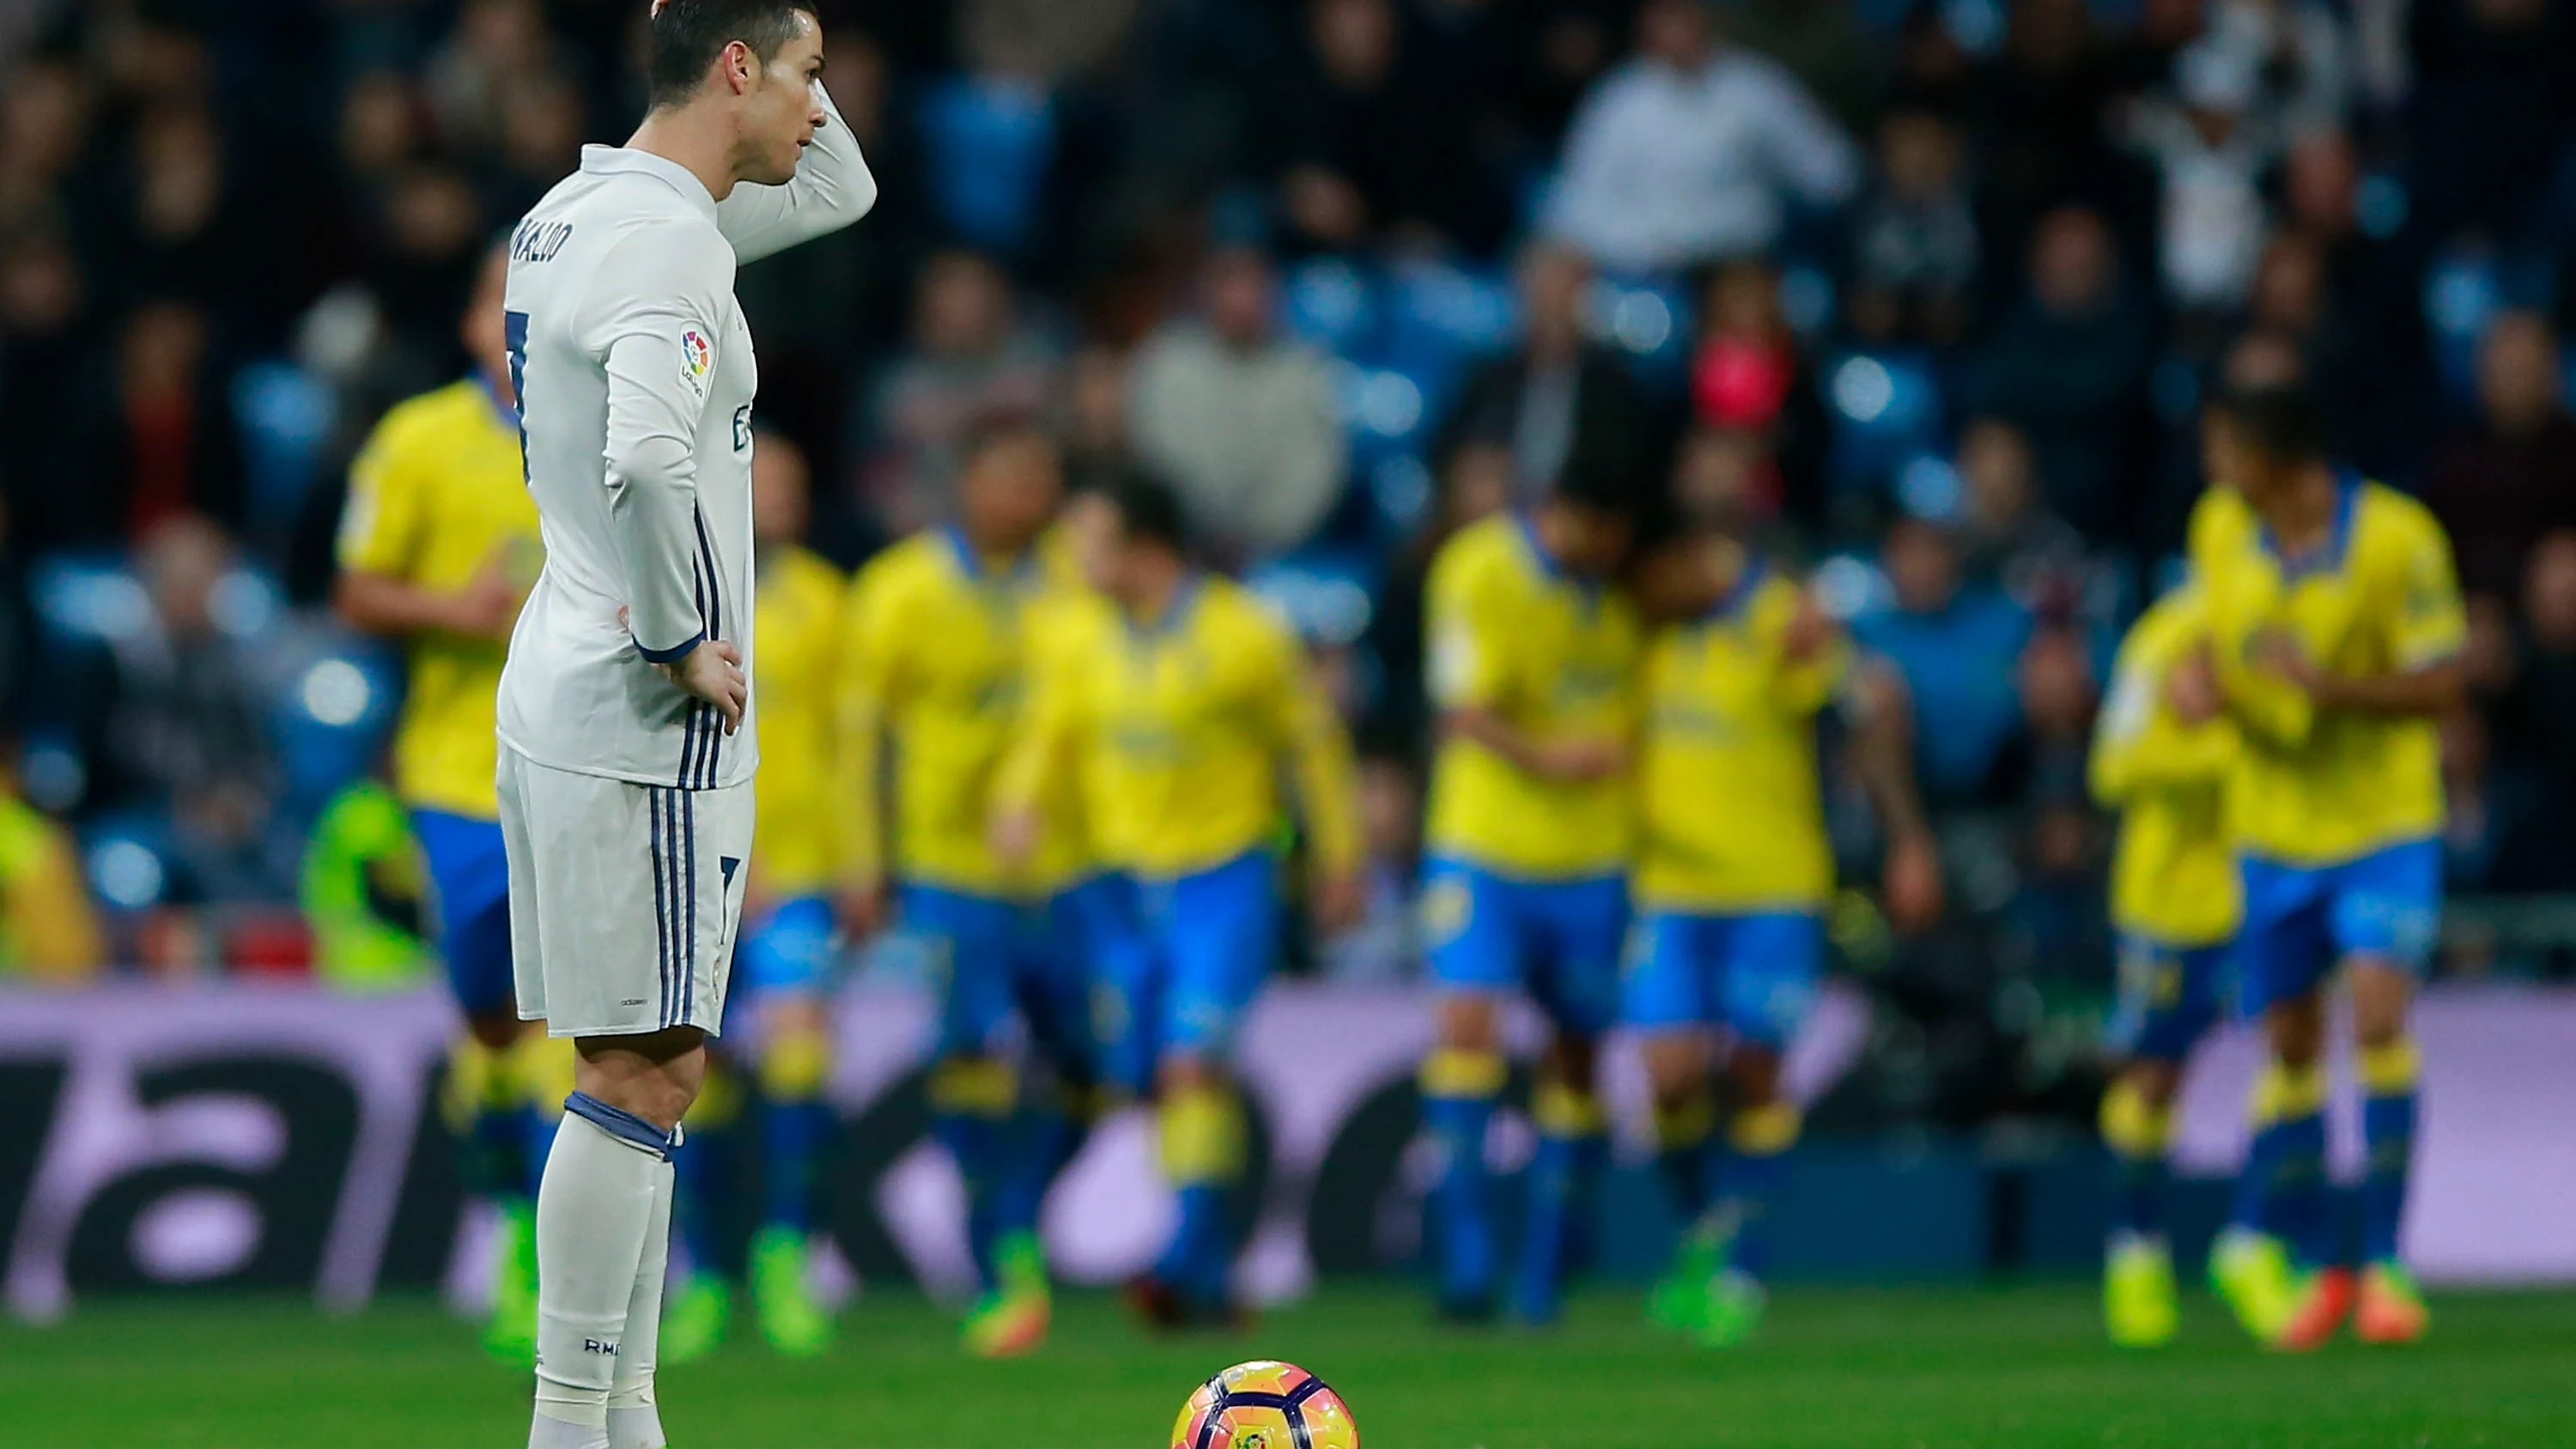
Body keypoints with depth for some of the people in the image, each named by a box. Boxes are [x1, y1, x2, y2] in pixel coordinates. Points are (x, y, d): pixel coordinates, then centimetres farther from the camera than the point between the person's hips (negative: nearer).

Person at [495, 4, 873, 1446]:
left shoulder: (576, 213, 14)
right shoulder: (665, 238, -17)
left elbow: (841, 192, 28)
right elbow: (646, 460, -34)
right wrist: (681, 643, -20)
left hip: (566, 695, 10)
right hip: (645, 725, -10)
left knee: (647, 1071, 12)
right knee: (641, 1072, -8)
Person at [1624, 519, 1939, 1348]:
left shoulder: (1786, 620, -11)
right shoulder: (1646, 624, 1)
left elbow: (1870, 727, -2)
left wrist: (1909, 843, -1)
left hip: (1775, 889, -3)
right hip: (1669, 889, 3)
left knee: (1754, 1074, -3)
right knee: (1672, 1076, -10)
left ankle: (1740, 1269, 11)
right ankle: (1702, 1237, 15)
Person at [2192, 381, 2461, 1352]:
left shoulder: (2399, 538, -17)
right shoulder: (2222, 531, -1)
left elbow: (2440, 687, -14)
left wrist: (2326, 685, -27)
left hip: (2385, 825, -4)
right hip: (2275, 826, 5)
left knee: (2378, 1015, -20)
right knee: (2290, 1046, 7)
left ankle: (2387, 1263, -12)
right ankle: (2310, 1266, 23)